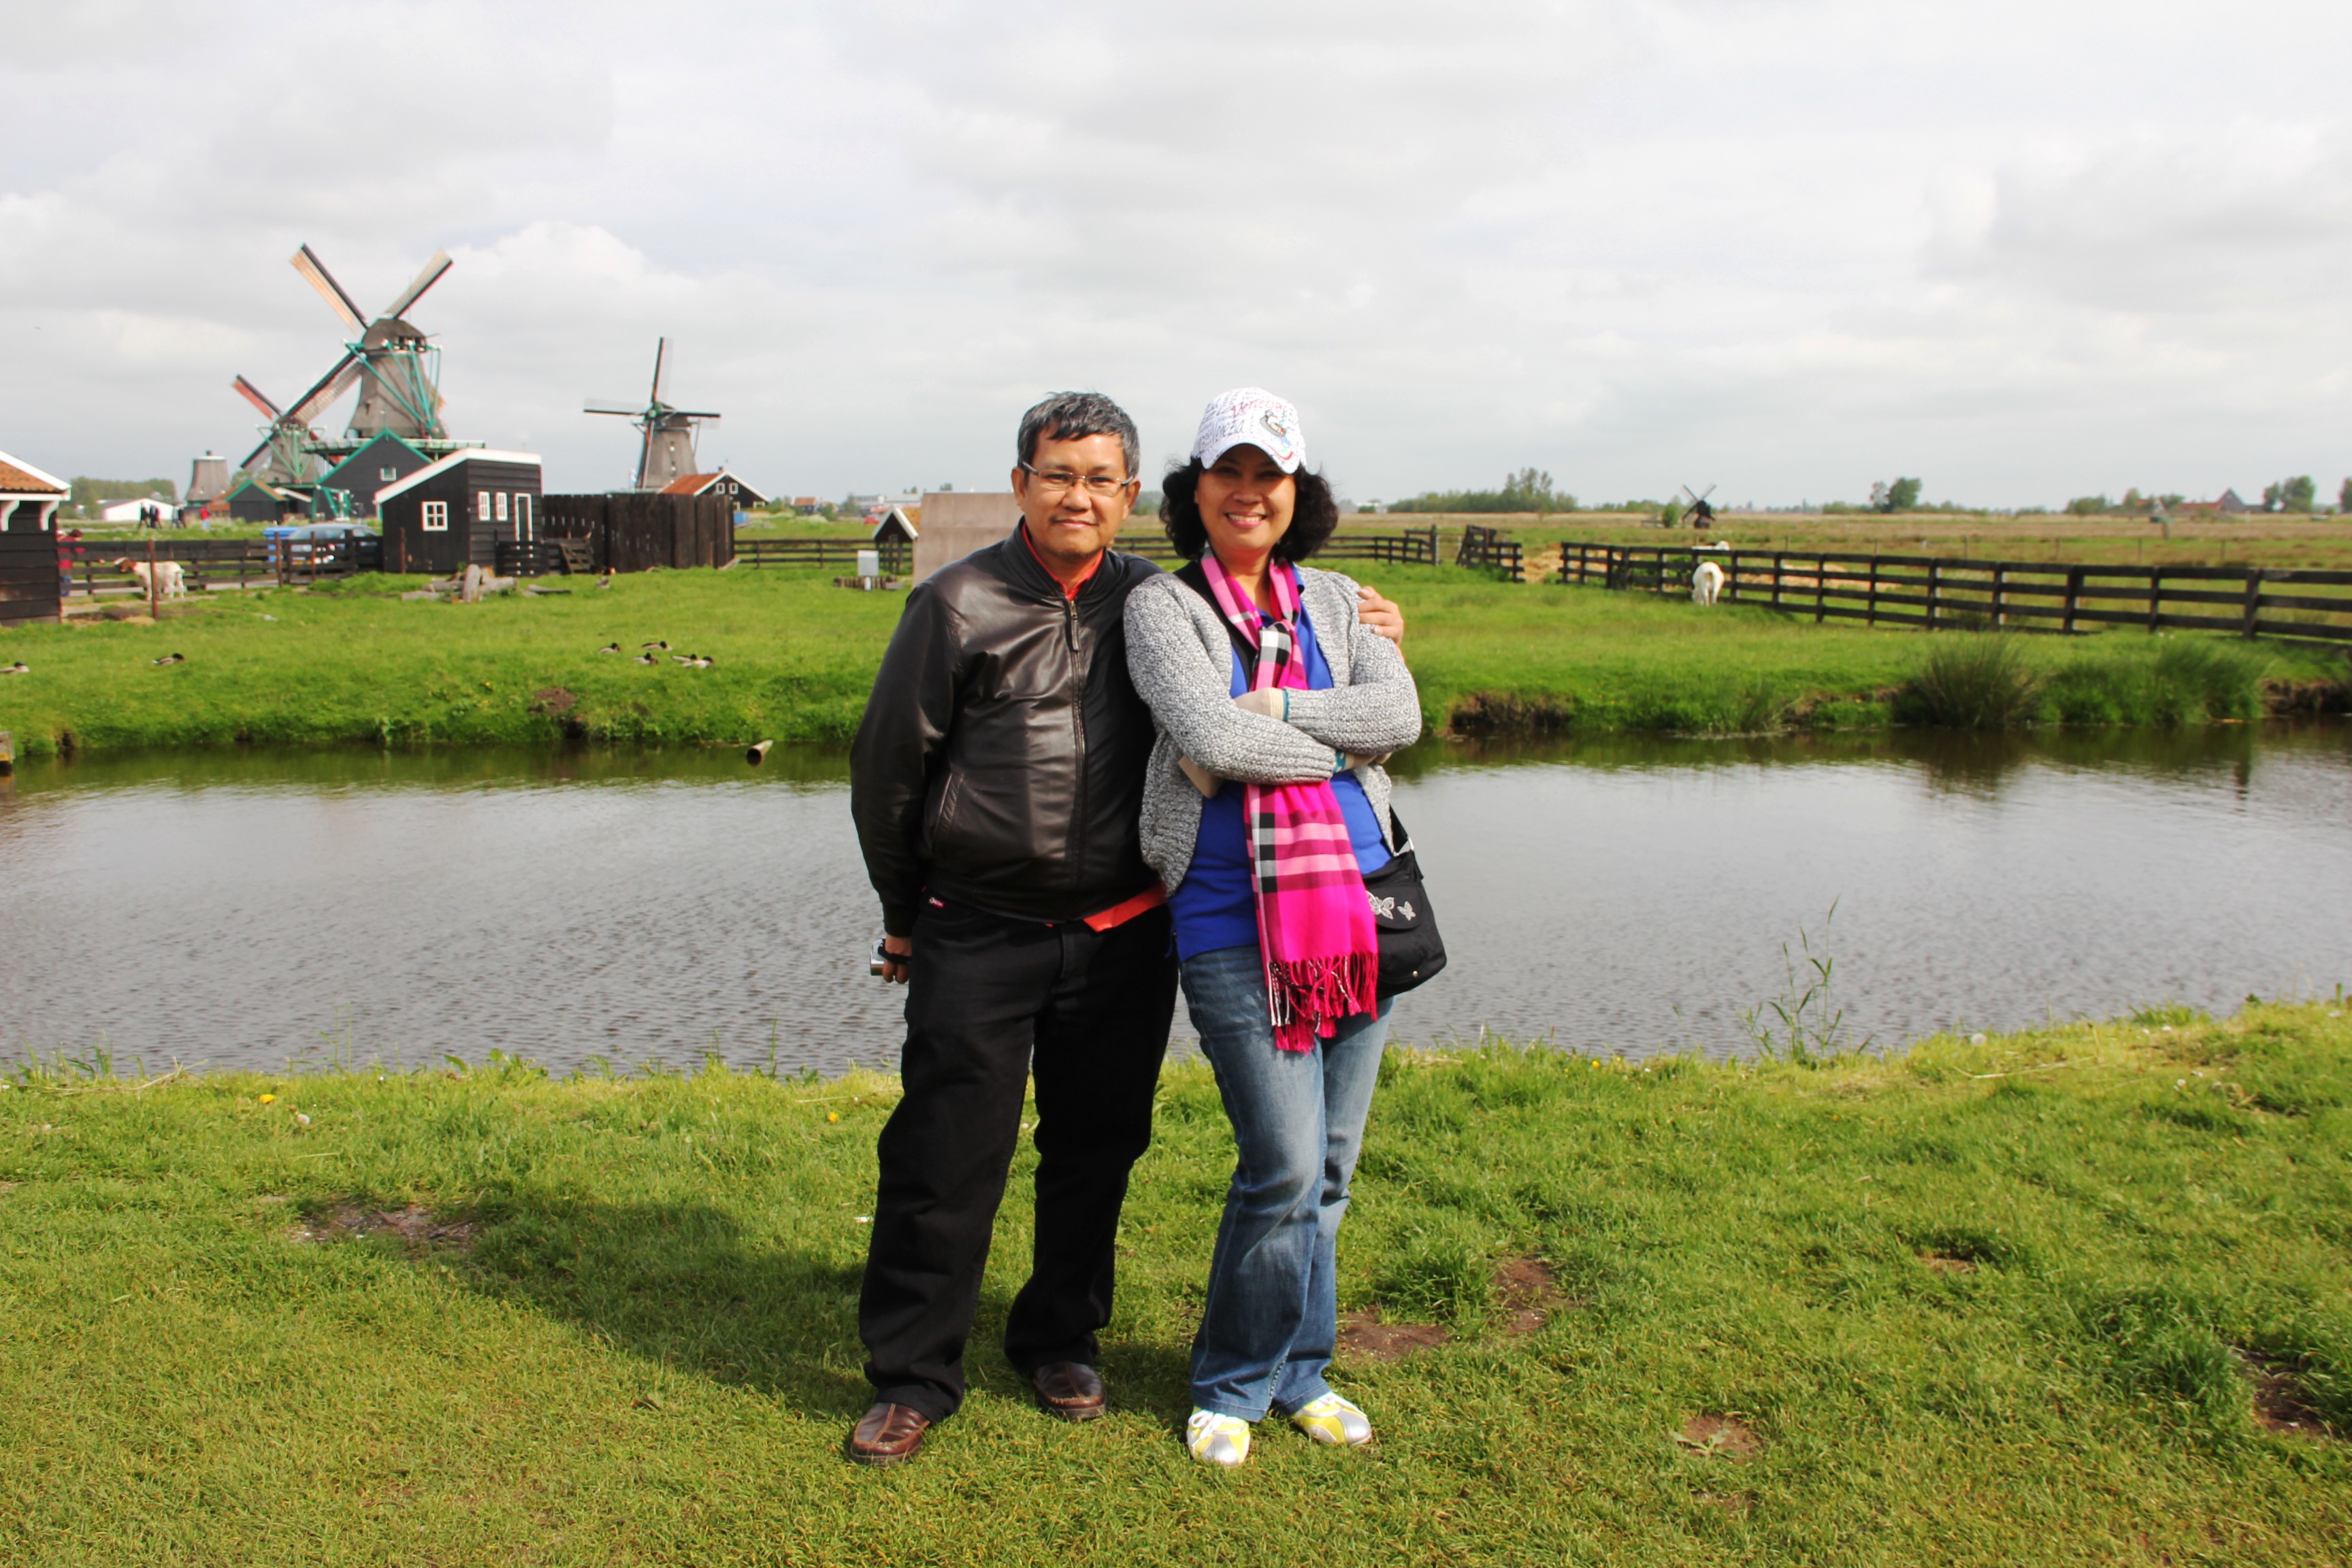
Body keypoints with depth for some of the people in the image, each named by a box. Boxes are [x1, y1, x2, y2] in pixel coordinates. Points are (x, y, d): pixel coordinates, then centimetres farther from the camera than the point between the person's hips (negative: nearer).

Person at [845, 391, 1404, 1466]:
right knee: (945, 1157, 0)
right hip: (979, 934, -3)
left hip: (1121, 935, 3)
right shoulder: (959, 604, -3)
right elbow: (888, 766, 3)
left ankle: (1059, 1339, 34)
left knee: (1097, 1148, 13)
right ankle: (913, 1377, 17)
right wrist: (904, 915, 9)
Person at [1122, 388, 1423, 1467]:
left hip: (1354, 903, 5)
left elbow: (1400, 712, -3)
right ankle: (1232, 1388, 15)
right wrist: (1337, 748, -5)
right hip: (1233, 921, -5)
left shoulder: (1333, 602, 14)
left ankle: (1299, 1372, 30)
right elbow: (1211, 738, -16)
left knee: (1328, 1166, 11)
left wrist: (1271, 711, -12)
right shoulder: (1163, 606, 1)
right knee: (1284, 1165, -7)